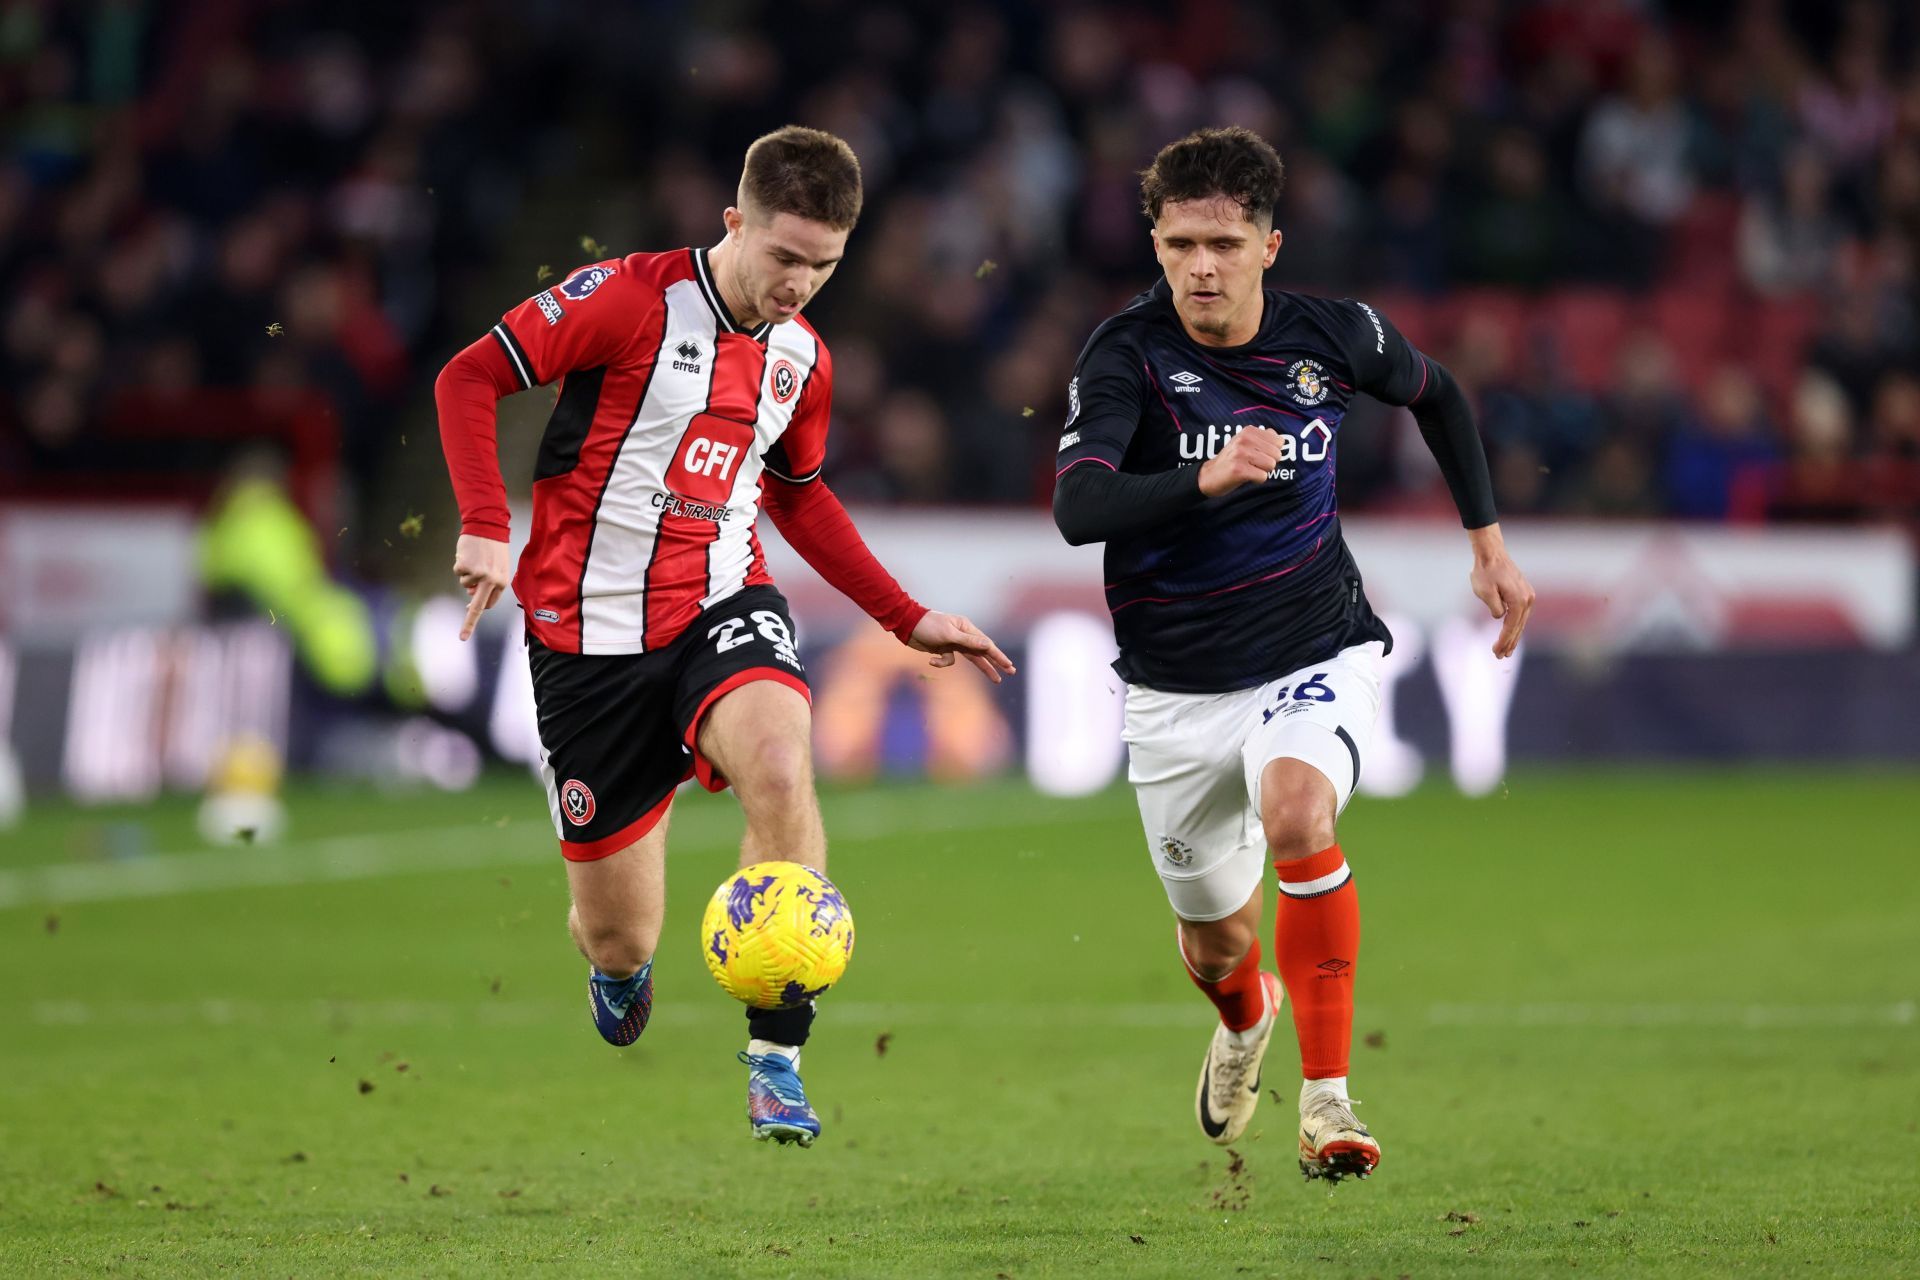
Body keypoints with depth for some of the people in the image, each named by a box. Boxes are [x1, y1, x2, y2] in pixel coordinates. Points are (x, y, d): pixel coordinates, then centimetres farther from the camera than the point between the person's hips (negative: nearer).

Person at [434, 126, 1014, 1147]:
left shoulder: (802, 360, 7)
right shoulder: (631, 299, -11)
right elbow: (469, 378, -9)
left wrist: (907, 618, 20)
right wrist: (485, 528, -20)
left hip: (724, 607, 3)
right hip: (590, 632, -3)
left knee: (779, 766, -33)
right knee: (617, 936, 1)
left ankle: (775, 1060, -24)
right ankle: (620, 968, 44)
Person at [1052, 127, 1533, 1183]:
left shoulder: (1334, 337, -8)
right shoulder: (1127, 354, -16)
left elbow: (1436, 394, 16)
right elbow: (1077, 510, -32)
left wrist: (1487, 541, 15)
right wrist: (1206, 478, -47)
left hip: (1317, 656, -1)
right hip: (1177, 689, 1)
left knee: (1295, 815, -33)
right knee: (1214, 943, 14)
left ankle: (1327, 1098, -25)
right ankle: (1245, 1017, 54)